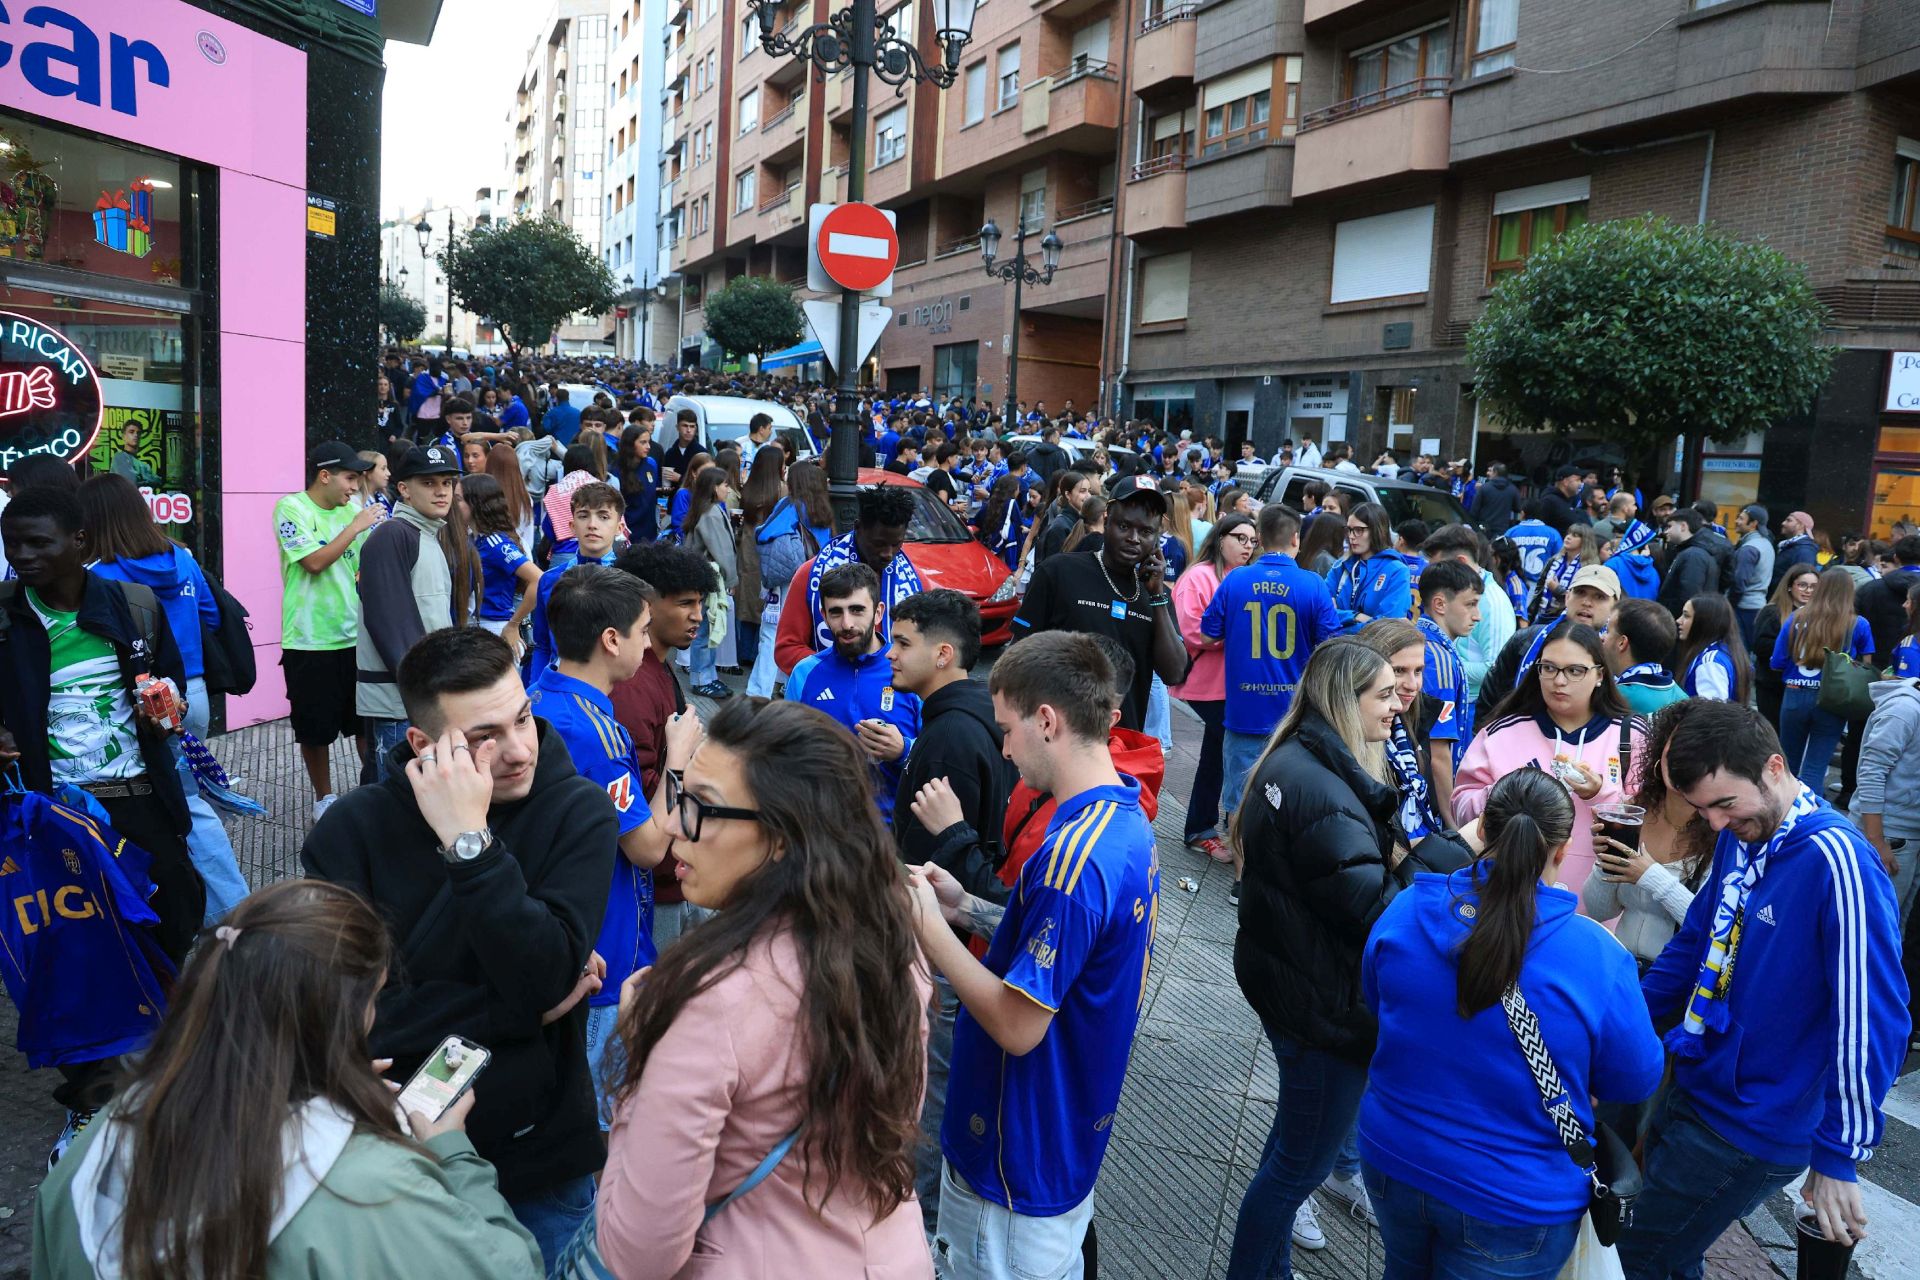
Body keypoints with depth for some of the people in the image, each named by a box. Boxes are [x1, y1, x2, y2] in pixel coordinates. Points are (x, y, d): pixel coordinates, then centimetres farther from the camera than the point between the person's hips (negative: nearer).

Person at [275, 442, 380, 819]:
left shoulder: (351, 510, 6)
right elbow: (314, 562, -19)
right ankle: (325, 797, 25)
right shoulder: (291, 509, -8)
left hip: (355, 635, 4)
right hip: (310, 642, -4)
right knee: (315, 729, 9)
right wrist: (356, 526, -17)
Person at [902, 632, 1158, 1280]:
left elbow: (1017, 1024, -27)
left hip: (1018, 1157, -8)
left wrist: (929, 925, -18)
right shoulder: (1127, 821, 1)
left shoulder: (1073, 855, -30)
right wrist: (965, 907, 1)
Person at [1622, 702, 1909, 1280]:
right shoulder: (1740, 836, 2)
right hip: (1694, 1086, 7)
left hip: (1750, 1131, -7)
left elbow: (1868, 1020, -24)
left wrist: (1838, 1157, -18)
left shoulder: (1834, 860, -24)